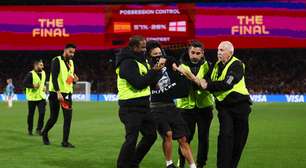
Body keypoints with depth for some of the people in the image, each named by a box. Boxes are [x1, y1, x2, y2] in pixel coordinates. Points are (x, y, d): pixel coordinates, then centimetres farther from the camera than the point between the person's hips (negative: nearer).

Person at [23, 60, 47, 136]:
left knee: (42, 113, -8)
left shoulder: (43, 73, 9)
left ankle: (39, 129, 3)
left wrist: (44, 87, 7)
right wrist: (33, 86, -23)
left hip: (41, 97, 5)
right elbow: (24, 83, -14)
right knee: (31, 114, 5)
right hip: (32, 97, -4)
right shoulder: (31, 74, -12)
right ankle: (30, 130, 20)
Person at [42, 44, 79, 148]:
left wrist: (74, 79, -1)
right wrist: (58, 93, -25)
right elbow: (54, 78, -17)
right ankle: (44, 133, 27)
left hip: (67, 93, 6)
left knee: (68, 117, -4)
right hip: (56, 93, -6)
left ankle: (65, 141, -1)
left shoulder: (71, 62, 13)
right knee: (54, 118, 2)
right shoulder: (57, 61, -9)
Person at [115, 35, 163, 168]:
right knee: (131, 139, -9)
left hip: (143, 105, 10)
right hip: (131, 108, -10)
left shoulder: (140, 60, 14)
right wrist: (154, 71, -18)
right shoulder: (127, 63, -16)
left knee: (151, 135, 13)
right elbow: (139, 83, -23)